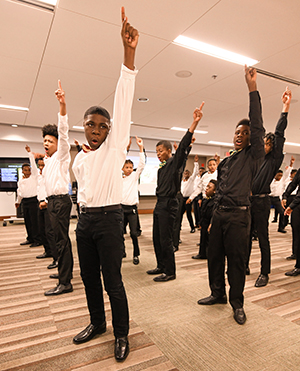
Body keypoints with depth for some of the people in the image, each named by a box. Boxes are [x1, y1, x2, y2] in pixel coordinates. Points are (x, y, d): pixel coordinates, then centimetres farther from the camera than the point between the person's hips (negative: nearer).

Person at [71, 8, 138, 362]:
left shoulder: (115, 146, -5)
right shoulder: (79, 159, 11)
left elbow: (123, 101, -16)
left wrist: (128, 52, -22)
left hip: (108, 217, -6)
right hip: (84, 218, 6)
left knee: (112, 280, 0)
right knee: (89, 277, 17)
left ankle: (121, 334, 21)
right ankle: (97, 322, 37)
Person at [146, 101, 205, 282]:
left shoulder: (175, 162, -9)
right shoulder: (163, 167, 17)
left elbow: (183, 146, -22)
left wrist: (195, 123, -33)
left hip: (169, 204, -9)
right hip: (159, 204, 9)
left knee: (166, 240, -4)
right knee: (157, 238, 15)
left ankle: (170, 272, 10)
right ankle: (161, 266, 29)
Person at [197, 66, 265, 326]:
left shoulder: (253, 156, -1)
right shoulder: (226, 161, 16)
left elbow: (258, 126, -13)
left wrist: (252, 87, -17)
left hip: (238, 215, -6)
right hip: (219, 213, 6)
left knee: (236, 260, 2)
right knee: (214, 256, 13)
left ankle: (237, 303, 20)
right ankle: (218, 294, 32)